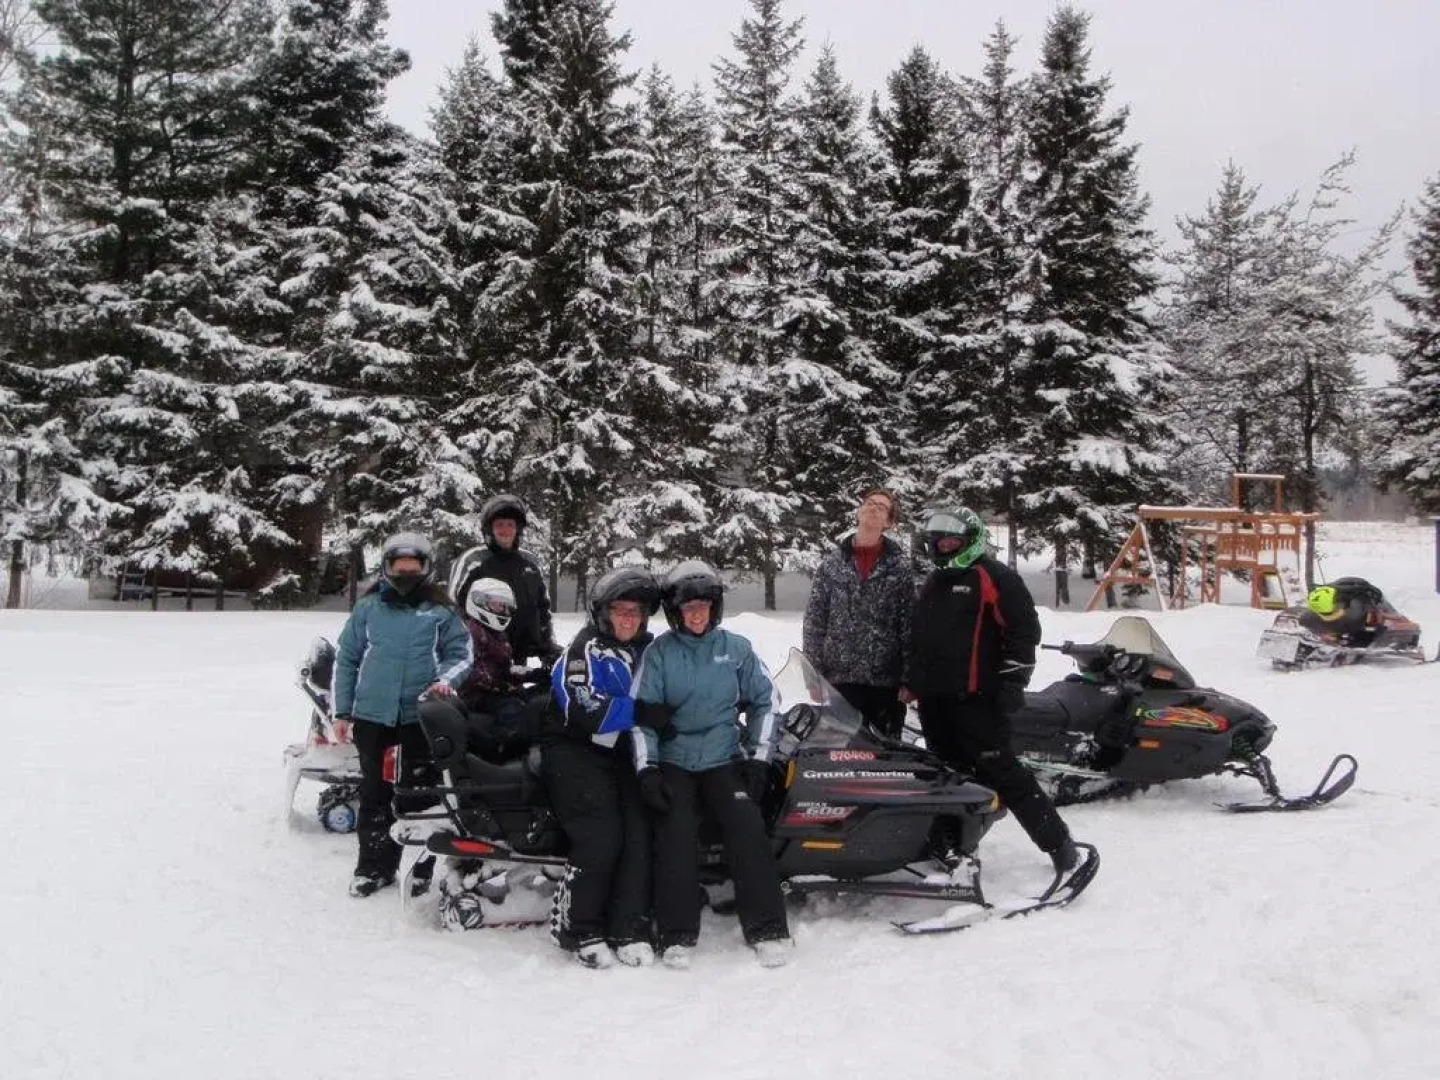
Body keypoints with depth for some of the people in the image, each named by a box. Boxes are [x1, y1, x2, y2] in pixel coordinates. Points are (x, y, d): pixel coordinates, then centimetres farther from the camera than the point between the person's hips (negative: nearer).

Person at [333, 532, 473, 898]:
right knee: (375, 792, 6)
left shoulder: (440, 611, 5)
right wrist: (343, 710, 7)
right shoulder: (369, 607, 8)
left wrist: (445, 679, -15)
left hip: (421, 715, -1)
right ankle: (374, 866, 15)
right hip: (373, 715, 1)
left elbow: (461, 653, 6)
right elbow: (346, 658, 10)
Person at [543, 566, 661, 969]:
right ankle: (577, 929, -4)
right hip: (578, 754, -5)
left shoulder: (648, 649, 13)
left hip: (625, 754, 5)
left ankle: (630, 930, -9)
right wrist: (639, 711, -20)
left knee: (640, 833, -16)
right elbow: (584, 712, -19)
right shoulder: (584, 649, -5)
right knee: (602, 837, -20)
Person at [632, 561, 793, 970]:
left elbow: (762, 702, 11)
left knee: (748, 828, -20)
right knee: (676, 832, -23)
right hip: (673, 762, -1)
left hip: (725, 759, 1)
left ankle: (768, 929, -13)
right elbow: (642, 715, 2)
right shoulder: (659, 653, 3)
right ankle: (677, 935, -16)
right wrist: (646, 770, -8)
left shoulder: (737, 648, 6)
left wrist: (758, 760, 3)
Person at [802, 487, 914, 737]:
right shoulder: (833, 562, 5)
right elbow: (814, 620, 5)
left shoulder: (900, 566, 1)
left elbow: (910, 625, -2)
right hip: (841, 678, 1)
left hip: (887, 679, -1)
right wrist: (813, 673, 0)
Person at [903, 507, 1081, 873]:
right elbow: (917, 636, 29)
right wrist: (911, 681, 23)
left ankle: (1058, 843, -4)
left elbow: (1024, 628, -10)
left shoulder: (993, 576, -4)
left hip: (976, 698, -8)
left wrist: (1012, 682, -15)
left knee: (1001, 772, -11)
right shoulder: (932, 583, 20)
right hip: (933, 699, 8)